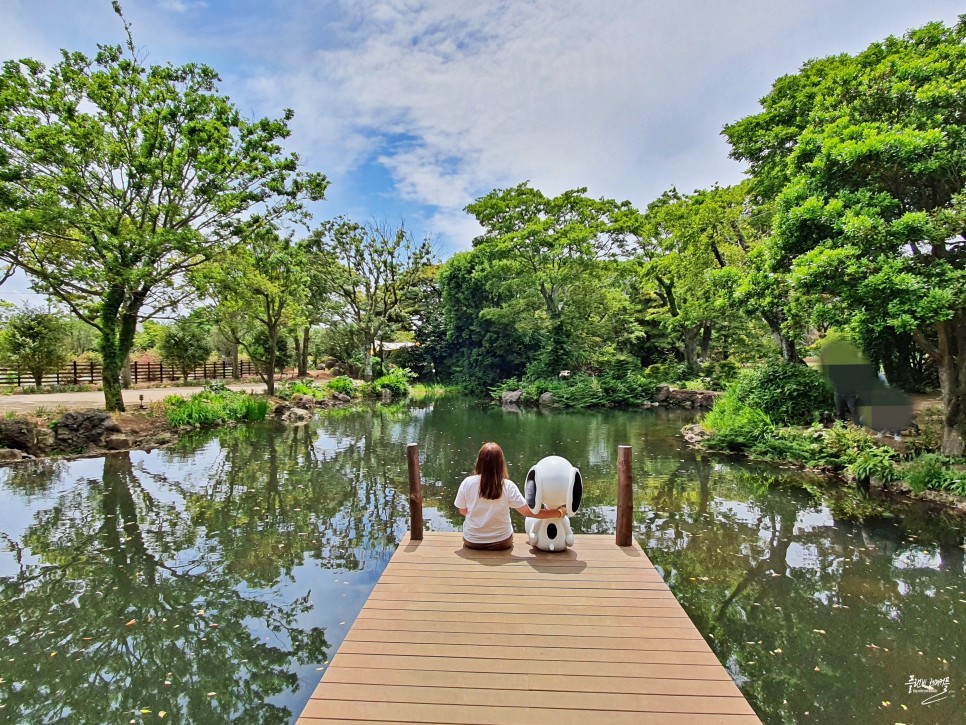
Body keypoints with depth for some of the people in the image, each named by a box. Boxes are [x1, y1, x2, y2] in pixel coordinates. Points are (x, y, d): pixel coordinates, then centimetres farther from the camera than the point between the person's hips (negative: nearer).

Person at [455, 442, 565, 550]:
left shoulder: (467, 482, -19)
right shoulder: (508, 486, -20)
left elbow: (463, 511, -5)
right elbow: (529, 512, -18)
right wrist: (559, 513, -8)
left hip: (472, 541, 1)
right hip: (500, 543, 0)